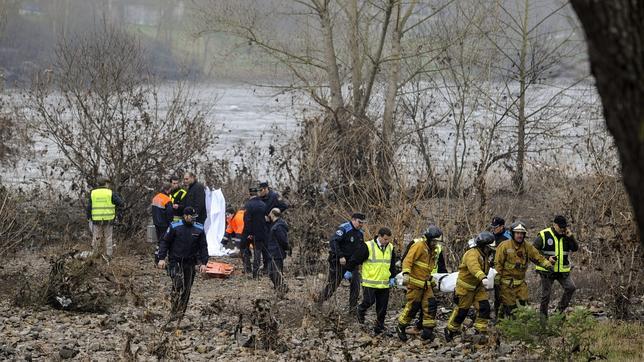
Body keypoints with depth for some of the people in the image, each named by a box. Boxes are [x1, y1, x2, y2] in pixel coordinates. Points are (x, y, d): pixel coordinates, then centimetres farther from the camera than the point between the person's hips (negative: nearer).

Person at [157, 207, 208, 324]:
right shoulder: (175, 227, -5)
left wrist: (203, 263, 2)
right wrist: (161, 258, -7)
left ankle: (180, 315, 15)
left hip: (190, 263, 4)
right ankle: (174, 312, -19)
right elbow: (165, 242, 0)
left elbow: (203, 247, 10)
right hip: (175, 261, -4)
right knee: (178, 285, -21)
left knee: (186, 289, 5)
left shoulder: (199, 229, 4)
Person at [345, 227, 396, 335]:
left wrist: (392, 278, 13)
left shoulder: (390, 248, 7)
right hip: (370, 282, -5)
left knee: (382, 307, 5)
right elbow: (355, 259, -5)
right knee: (369, 301, -9)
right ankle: (361, 310, 25)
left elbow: (392, 265, 20)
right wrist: (349, 270, 0)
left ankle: (379, 327, 15)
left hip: (384, 284, 5)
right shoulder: (367, 246, -12)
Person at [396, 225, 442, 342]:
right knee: (411, 306, -3)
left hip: (426, 284, 8)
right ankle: (401, 328, 14)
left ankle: (428, 330, 1)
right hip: (415, 283, -8)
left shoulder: (432, 250, 15)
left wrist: (431, 279, 29)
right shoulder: (419, 246, -13)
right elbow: (408, 260, -22)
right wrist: (406, 274, -34)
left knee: (431, 305, -2)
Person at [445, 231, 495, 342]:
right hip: (465, 287, -8)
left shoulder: (485, 256, 6)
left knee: (484, 307, -7)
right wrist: (483, 278, -62)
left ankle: (481, 331, -2)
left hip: (478, 287, 8)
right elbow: (474, 267, -46)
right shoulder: (472, 254, -26)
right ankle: (451, 330, 23)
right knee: (461, 310, 3)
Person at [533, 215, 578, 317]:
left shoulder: (566, 235, 6)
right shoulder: (544, 235, -9)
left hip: (563, 270, 4)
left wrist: (571, 237, -13)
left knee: (570, 288, -15)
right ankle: (543, 315, 16)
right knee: (546, 294, 2)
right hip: (547, 270, -4)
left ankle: (561, 308, -1)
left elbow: (575, 248, 2)